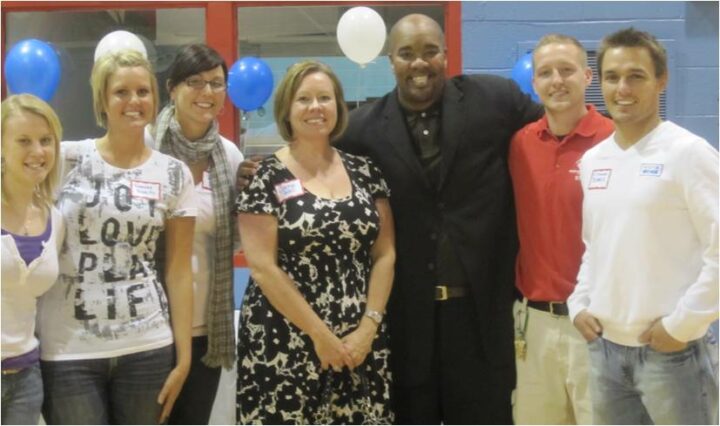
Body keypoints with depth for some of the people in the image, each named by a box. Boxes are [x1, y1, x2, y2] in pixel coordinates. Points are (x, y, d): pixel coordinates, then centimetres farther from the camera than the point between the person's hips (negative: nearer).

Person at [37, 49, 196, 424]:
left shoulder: (174, 174, 5)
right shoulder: (66, 159, 0)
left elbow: (179, 271, 5)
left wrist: (183, 355, 2)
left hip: (147, 349, 2)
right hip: (67, 352, -2)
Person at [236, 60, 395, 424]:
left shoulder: (365, 172, 8)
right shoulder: (267, 178, -4)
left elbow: (385, 253, 7)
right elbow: (262, 267, -9)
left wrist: (368, 326, -5)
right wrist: (319, 333, -11)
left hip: (359, 342, 4)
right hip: (285, 344, -3)